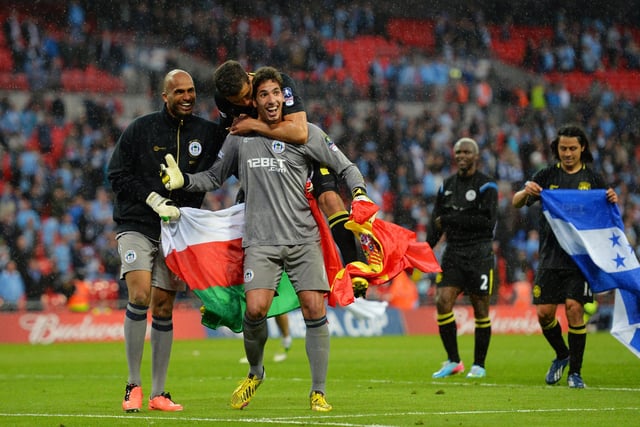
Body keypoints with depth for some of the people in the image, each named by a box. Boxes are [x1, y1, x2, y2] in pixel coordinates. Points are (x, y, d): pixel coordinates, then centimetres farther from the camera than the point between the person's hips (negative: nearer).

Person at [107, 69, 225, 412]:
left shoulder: (208, 133, 5)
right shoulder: (141, 129, -2)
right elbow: (116, 174, -3)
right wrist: (154, 200, -14)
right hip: (136, 226, -3)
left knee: (163, 307, 4)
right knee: (139, 294, -19)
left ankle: (158, 393, 11)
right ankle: (133, 386, -12)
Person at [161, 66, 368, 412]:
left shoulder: (306, 133, 5)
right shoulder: (239, 138, 10)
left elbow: (346, 168, 10)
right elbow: (214, 177, 20)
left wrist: (360, 198, -6)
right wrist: (183, 180, 4)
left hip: (304, 237, 0)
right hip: (261, 241, 0)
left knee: (314, 310, -9)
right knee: (256, 308, -17)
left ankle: (318, 392, 3)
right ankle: (255, 373, 12)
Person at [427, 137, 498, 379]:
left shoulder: (486, 186, -4)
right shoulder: (447, 186, 13)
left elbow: (488, 222, -16)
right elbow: (436, 224, 18)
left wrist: (451, 220, -14)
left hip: (479, 253, -5)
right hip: (453, 252, 5)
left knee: (480, 310, -1)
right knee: (442, 302, -10)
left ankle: (479, 365, 11)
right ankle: (453, 361, 2)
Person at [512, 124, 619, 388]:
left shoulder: (593, 179, 6)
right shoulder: (547, 176, 6)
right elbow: (516, 203, 0)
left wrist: (613, 200, -13)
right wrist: (526, 192, -22)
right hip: (550, 256, 2)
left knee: (574, 308, -13)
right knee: (544, 313, -2)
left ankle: (575, 372, -2)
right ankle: (561, 355, 26)